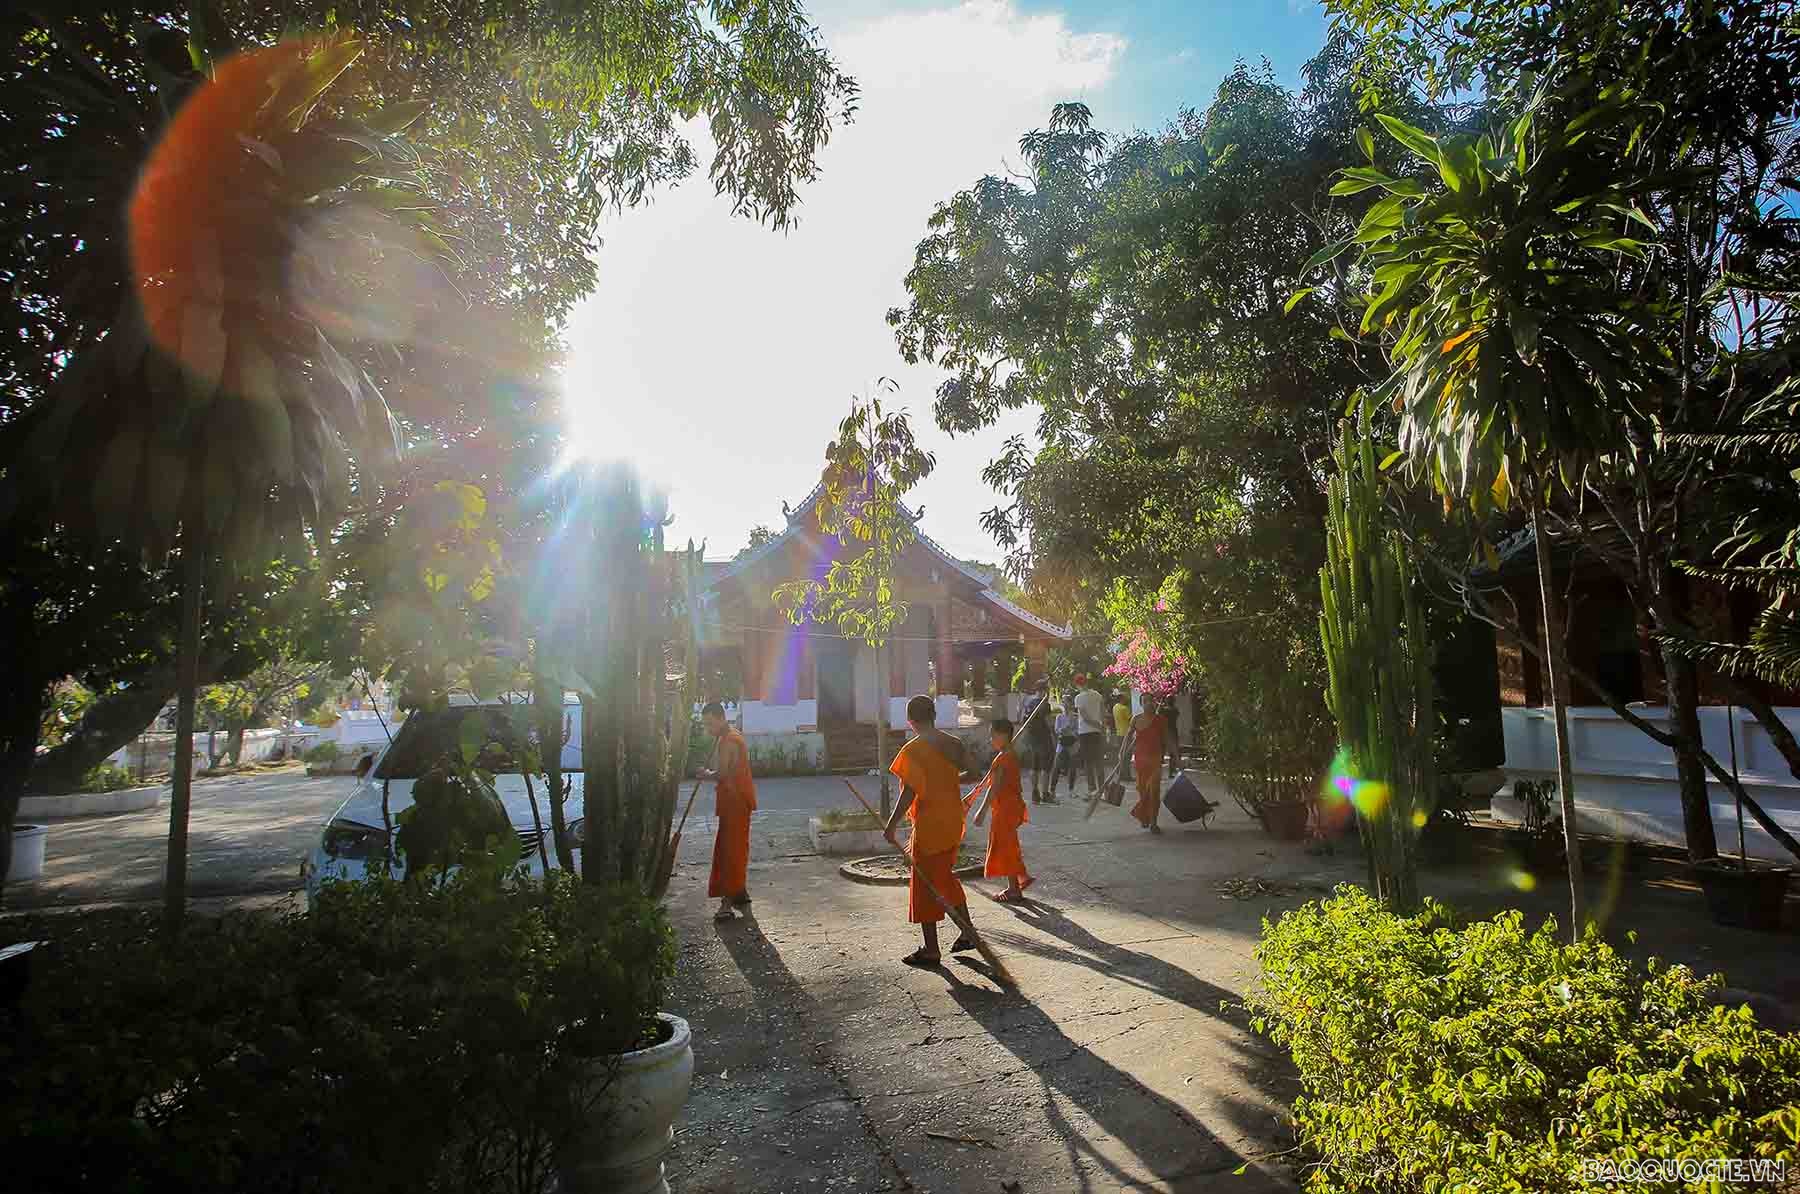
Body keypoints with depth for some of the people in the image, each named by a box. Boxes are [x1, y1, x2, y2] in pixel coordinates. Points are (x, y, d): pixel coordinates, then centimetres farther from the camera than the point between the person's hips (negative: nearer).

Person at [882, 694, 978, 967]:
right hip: (953, 822, 7)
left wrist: (892, 824, -14)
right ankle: (967, 933, 27)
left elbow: (910, 791, -20)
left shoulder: (913, 750, -16)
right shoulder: (954, 744, 2)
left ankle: (931, 950, 11)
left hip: (928, 825, -7)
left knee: (925, 885, 5)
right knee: (947, 878, 23)